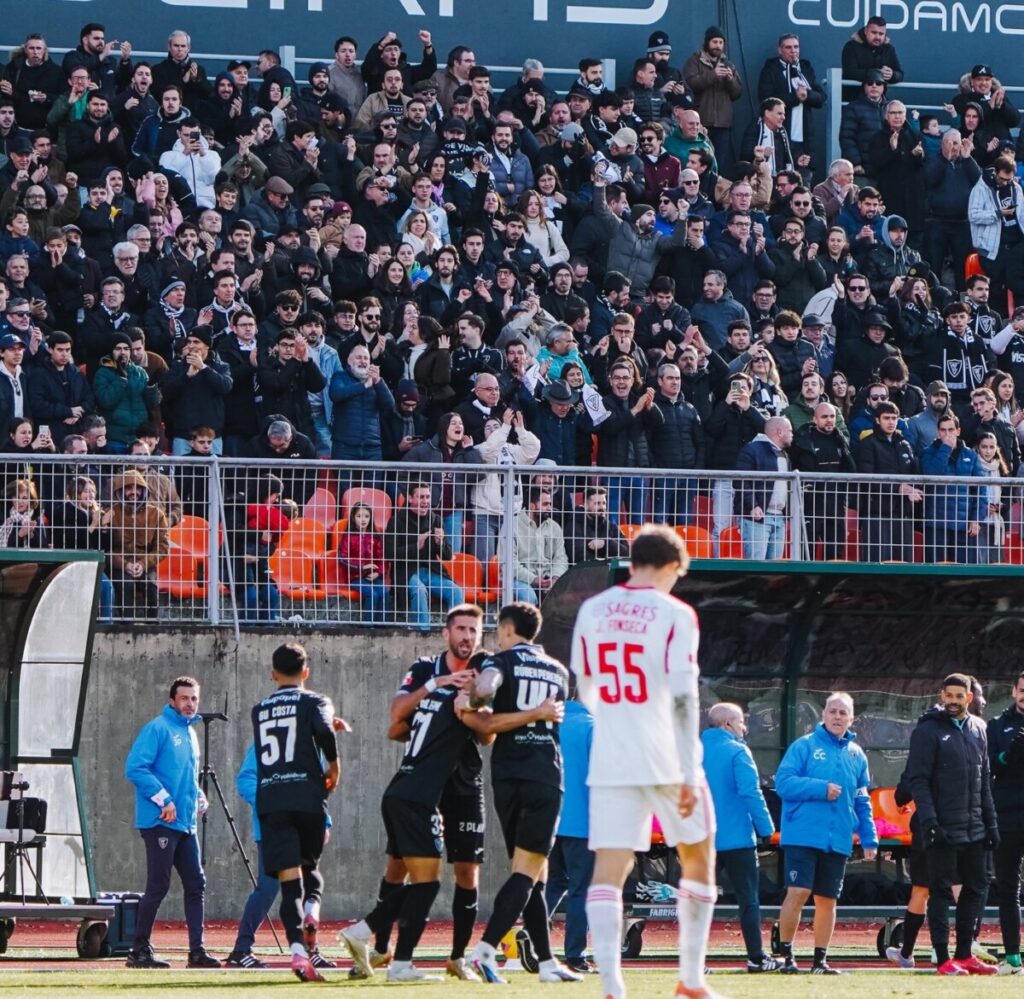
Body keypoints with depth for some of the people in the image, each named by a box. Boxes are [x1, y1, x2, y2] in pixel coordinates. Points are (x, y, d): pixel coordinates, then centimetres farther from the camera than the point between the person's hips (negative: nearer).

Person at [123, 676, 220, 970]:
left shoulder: (190, 733, 18)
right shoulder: (158, 729, -7)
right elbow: (135, 767, -17)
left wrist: (198, 797, 10)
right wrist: (163, 800, -19)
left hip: (186, 824, 8)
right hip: (160, 822, -8)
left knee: (196, 884, 5)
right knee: (158, 886, -7)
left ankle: (196, 951, 7)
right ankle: (139, 951, -1)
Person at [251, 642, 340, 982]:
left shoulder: (259, 711, 19)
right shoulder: (313, 702, 5)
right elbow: (324, 730, -16)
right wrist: (334, 765, 1)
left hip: (269, 800, 2)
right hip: (307, 795, -2)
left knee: (289, 877, -4)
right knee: (309, 865, 20)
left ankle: (298, 950, -19)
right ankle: (311, 909, -11)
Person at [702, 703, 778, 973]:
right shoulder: (737, 752, -9)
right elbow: (751, 793, -16)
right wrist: (766, 828, -12)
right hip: (736, 839, -5)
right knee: (748, 900, 3)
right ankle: (756, 958, 3)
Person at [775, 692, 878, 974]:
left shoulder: (857, 755, 14)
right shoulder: (804, 746, 0)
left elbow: (862, 802, 18)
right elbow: (783, 782, -9)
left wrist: (869, 839, 12)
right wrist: (821, 789, -15)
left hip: (839, 841, 5)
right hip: (803, 834, -5)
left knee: (827, 899, 8)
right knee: (798, 892, -12)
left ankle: (820, 959, 15)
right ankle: (786, 955, -3)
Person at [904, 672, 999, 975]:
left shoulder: (977, 729, 13)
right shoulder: (928, 731, -6)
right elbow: (916, 779, -11)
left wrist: (990, 823, 13)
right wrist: (929, 820, -20)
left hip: (973, 829, 6)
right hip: (943, 829, -6)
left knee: (976, 888, 8)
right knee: (941, 891, -3)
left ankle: (964, 955, 17)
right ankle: (943, 959, -1)